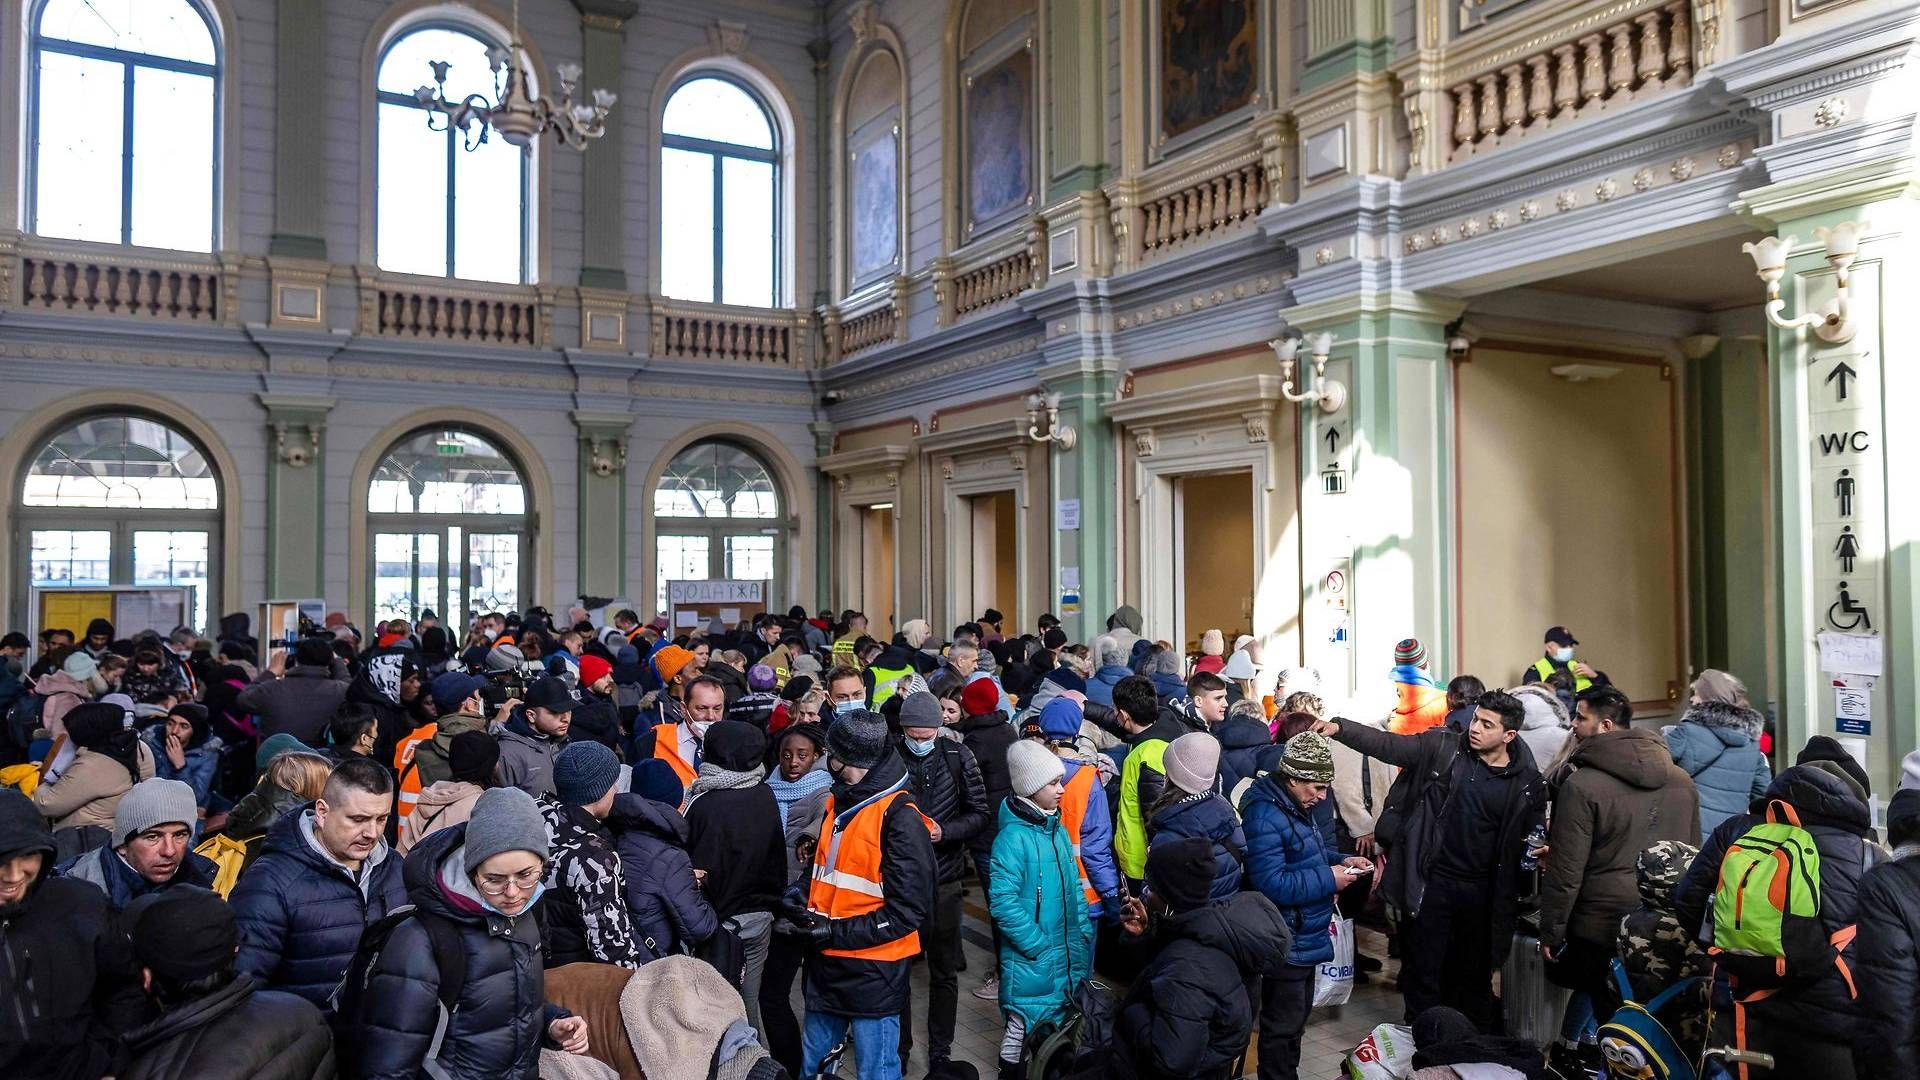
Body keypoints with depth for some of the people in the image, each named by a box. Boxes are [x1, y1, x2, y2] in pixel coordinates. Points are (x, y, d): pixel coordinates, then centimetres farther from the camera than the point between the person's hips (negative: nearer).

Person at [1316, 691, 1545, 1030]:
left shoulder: (1527, 782, -2)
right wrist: (1339, 728, -22)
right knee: (1424, 969, 8)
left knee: (1476, 974, 16)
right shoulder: (1442, 748, -5)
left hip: (1483, 891, 1)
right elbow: (1386, 744, -10)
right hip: (1431, 883, -1)